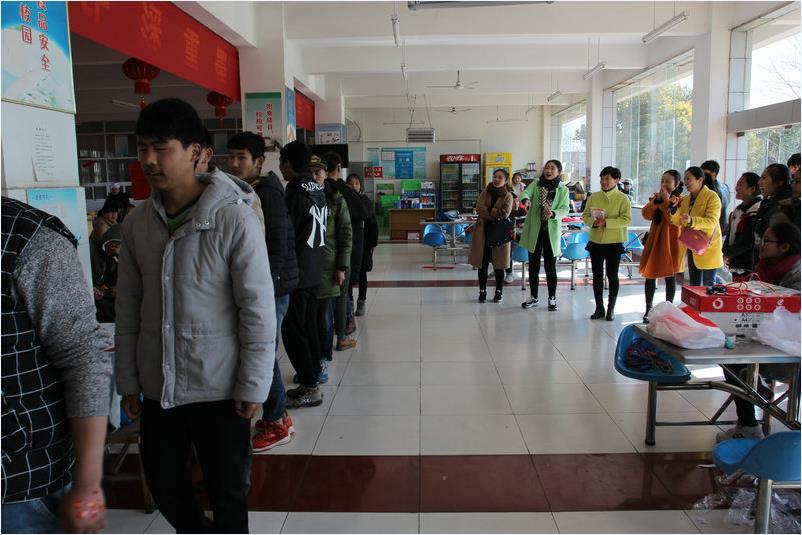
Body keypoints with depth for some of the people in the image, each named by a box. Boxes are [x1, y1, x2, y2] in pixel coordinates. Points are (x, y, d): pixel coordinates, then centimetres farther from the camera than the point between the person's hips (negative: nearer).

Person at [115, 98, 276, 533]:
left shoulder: (234, 219, -14)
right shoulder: (137, 223, 1)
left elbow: (259, 311, -13)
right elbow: (128, 309, 7)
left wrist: (252, 386, -12)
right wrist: (128, 381, 8)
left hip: (219, 390, -5)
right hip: (158, 388, 5)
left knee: (228, 494, 10)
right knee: (163, 483, 20)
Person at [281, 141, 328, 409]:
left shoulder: (294, 192, -15)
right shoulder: (318, 189, 10)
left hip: (296, 273, -8)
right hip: (314, 271, 8)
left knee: (293, 330, -1)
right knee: (309, 326, 15)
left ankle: (309, 388, 2)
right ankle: (311, 379, 23)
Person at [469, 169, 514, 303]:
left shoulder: (508, 196, 1)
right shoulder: (485, 192, 8)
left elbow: (505, 213, -14)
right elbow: (479, 208, -7)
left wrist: (488, 210, -10)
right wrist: (496, 214, -13)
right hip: (483, 232, 2)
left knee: (498, 264, 5)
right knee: (482, 263, 5)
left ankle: (499, 292, 17)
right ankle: (482, 291, 15)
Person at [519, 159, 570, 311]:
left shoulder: (563, 190, 2)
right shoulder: (536, 184, 4)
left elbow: (565, 209, -8)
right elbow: (526, 192, -16)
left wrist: (553, 213, -29)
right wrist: (526, 200, -40)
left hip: (551, 232, -1)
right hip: (534, 231, 1)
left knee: (550, 266, 4)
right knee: (533, 265, 9)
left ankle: (552, 298, 17)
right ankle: (533, 297, 22)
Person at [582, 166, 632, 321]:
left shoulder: (622, 198, -6)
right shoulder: (594, 197, 6)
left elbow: (626, 219, -14)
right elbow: (585, 216, 7)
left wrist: (606, 222, -23)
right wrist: (593, 222, -14)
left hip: (614, 242, -4)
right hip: (595, 241, 4)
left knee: (612, 275, 4)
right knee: (597, 275, 9)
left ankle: (611, 309, 15)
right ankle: (599, 308, 20)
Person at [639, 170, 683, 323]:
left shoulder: (680, 200, -7)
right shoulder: (656, 197, 9)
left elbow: (674, 220, -21)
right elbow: (646, 214, -5)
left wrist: (667, 201, -20)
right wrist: (657, 200, -14)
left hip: (670, 242, -4)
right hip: (654, 240, 5)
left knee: (669, 275, 6)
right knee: (649, 274, 6)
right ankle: (648, 309, 16)